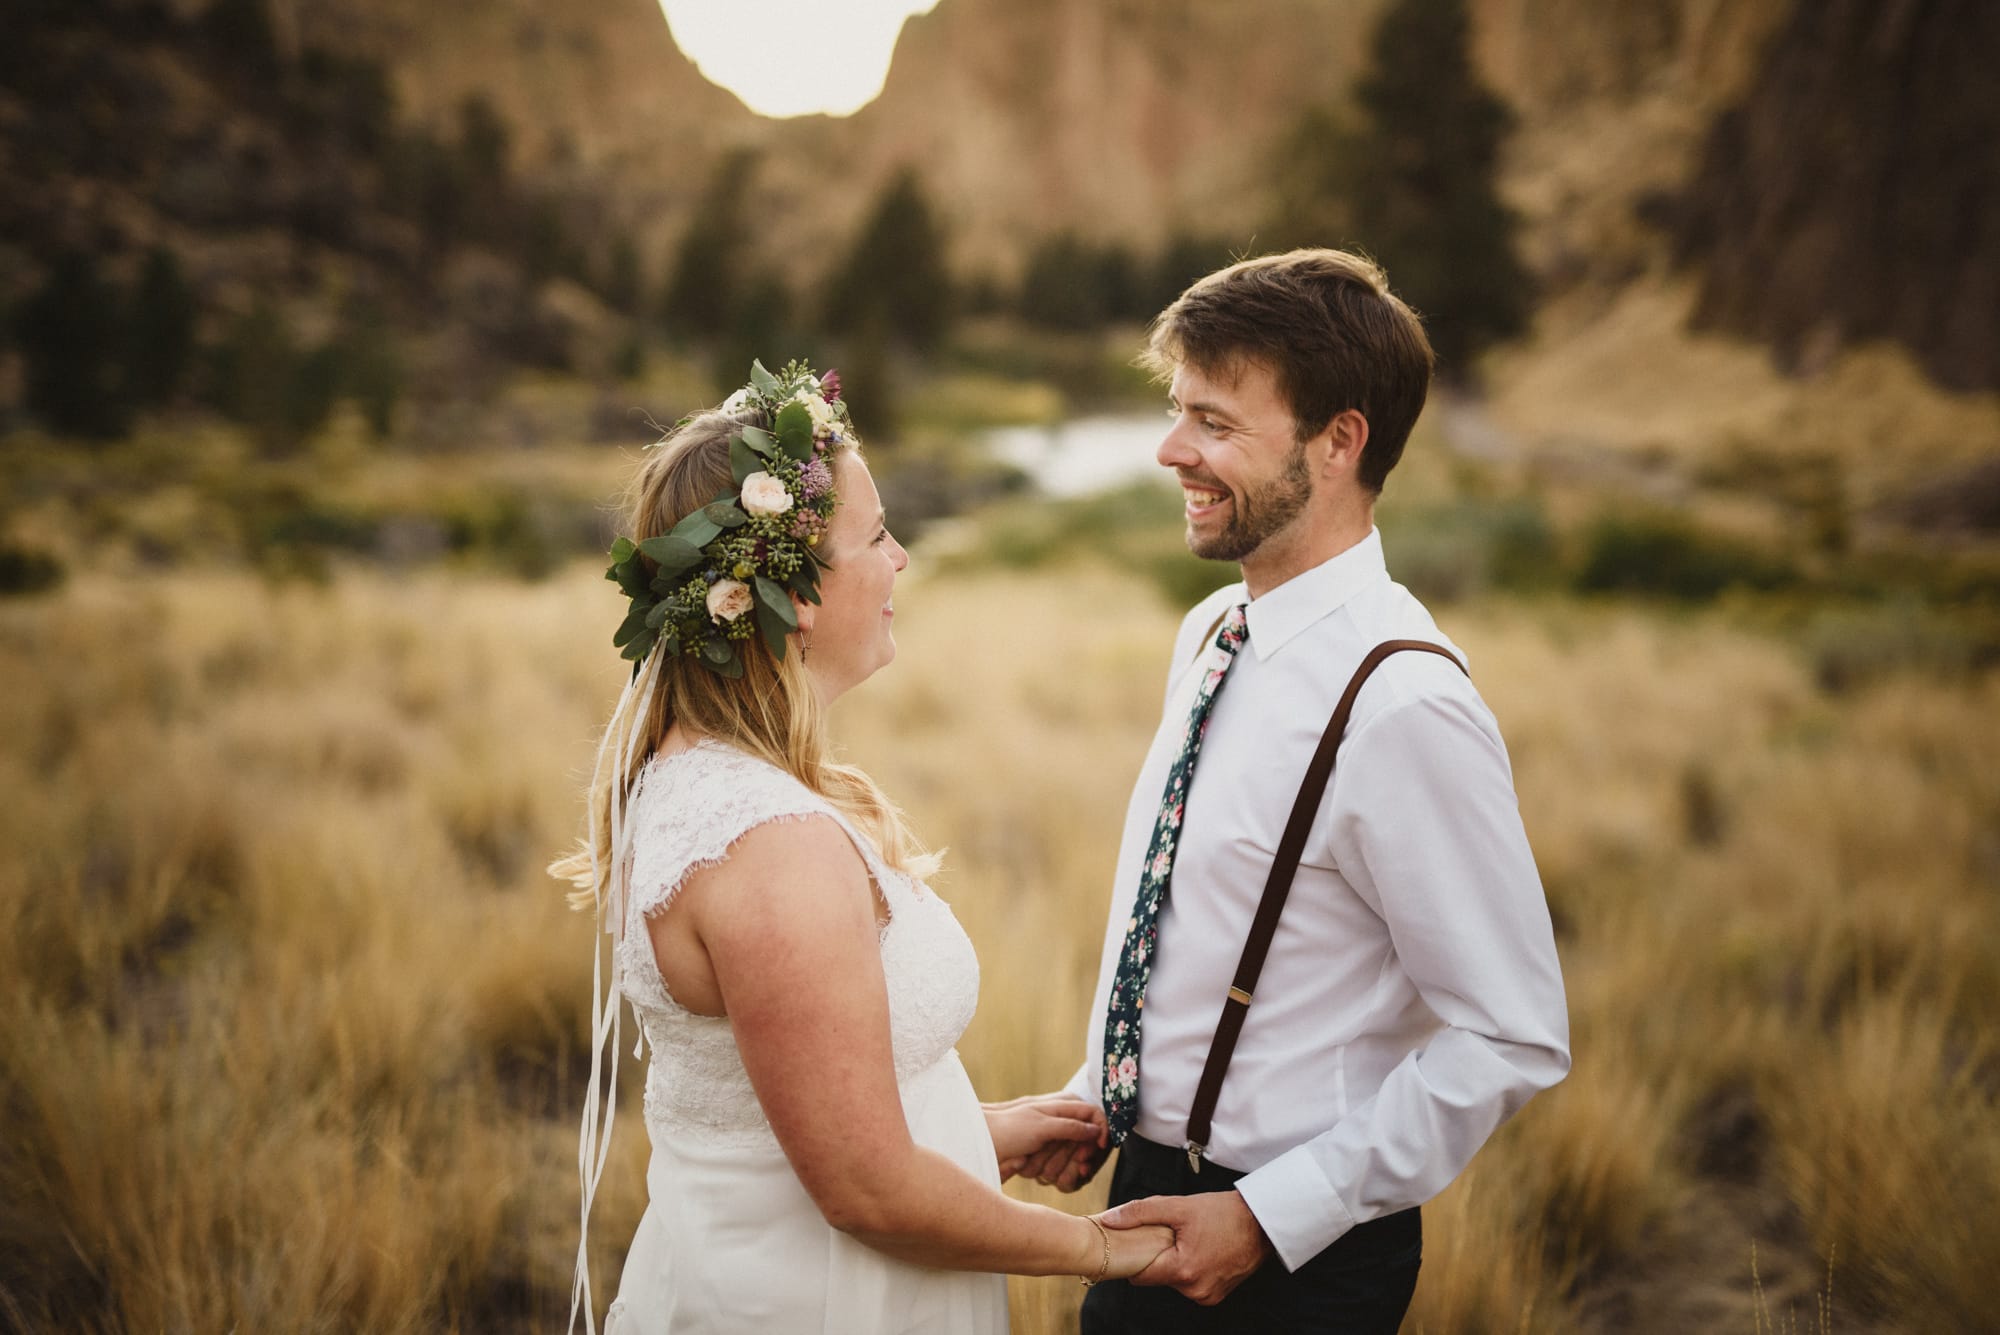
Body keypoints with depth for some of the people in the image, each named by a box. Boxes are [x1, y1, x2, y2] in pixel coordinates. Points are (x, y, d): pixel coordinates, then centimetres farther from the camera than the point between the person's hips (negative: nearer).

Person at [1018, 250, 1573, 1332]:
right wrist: (1095, 1097, 7)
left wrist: (1267, 1218, -20)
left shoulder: (1403, 706, -24)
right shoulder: (1209, 636, 1)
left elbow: (1513, 1041, -21)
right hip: (1151, 1198, 7)